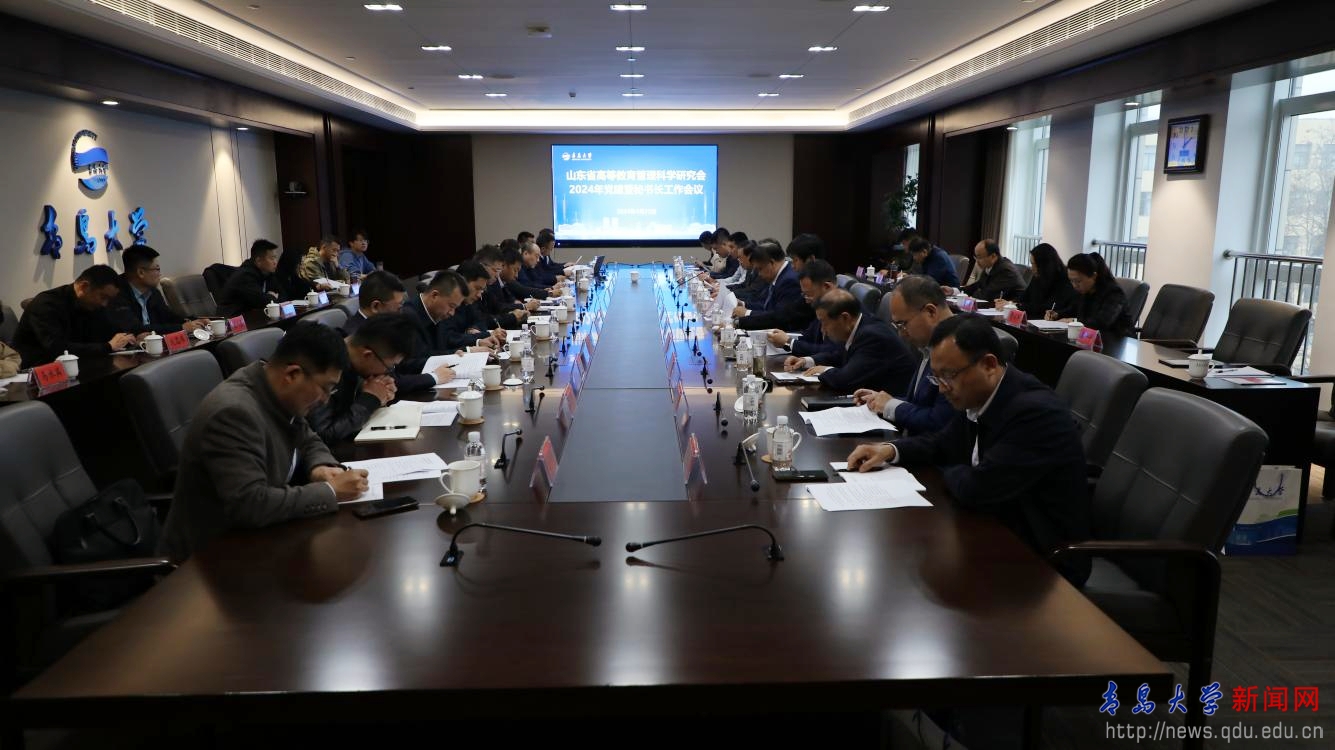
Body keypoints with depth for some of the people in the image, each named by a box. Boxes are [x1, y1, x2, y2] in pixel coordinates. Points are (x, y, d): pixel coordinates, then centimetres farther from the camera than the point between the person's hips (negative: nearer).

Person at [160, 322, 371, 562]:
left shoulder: (278, 393, -2)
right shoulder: (233, 411, -28)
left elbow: (308, 442, 13)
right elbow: (250, 505, -34)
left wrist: (320, 468, -9)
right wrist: (330, 491, -26)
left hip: (256, 530, 8)